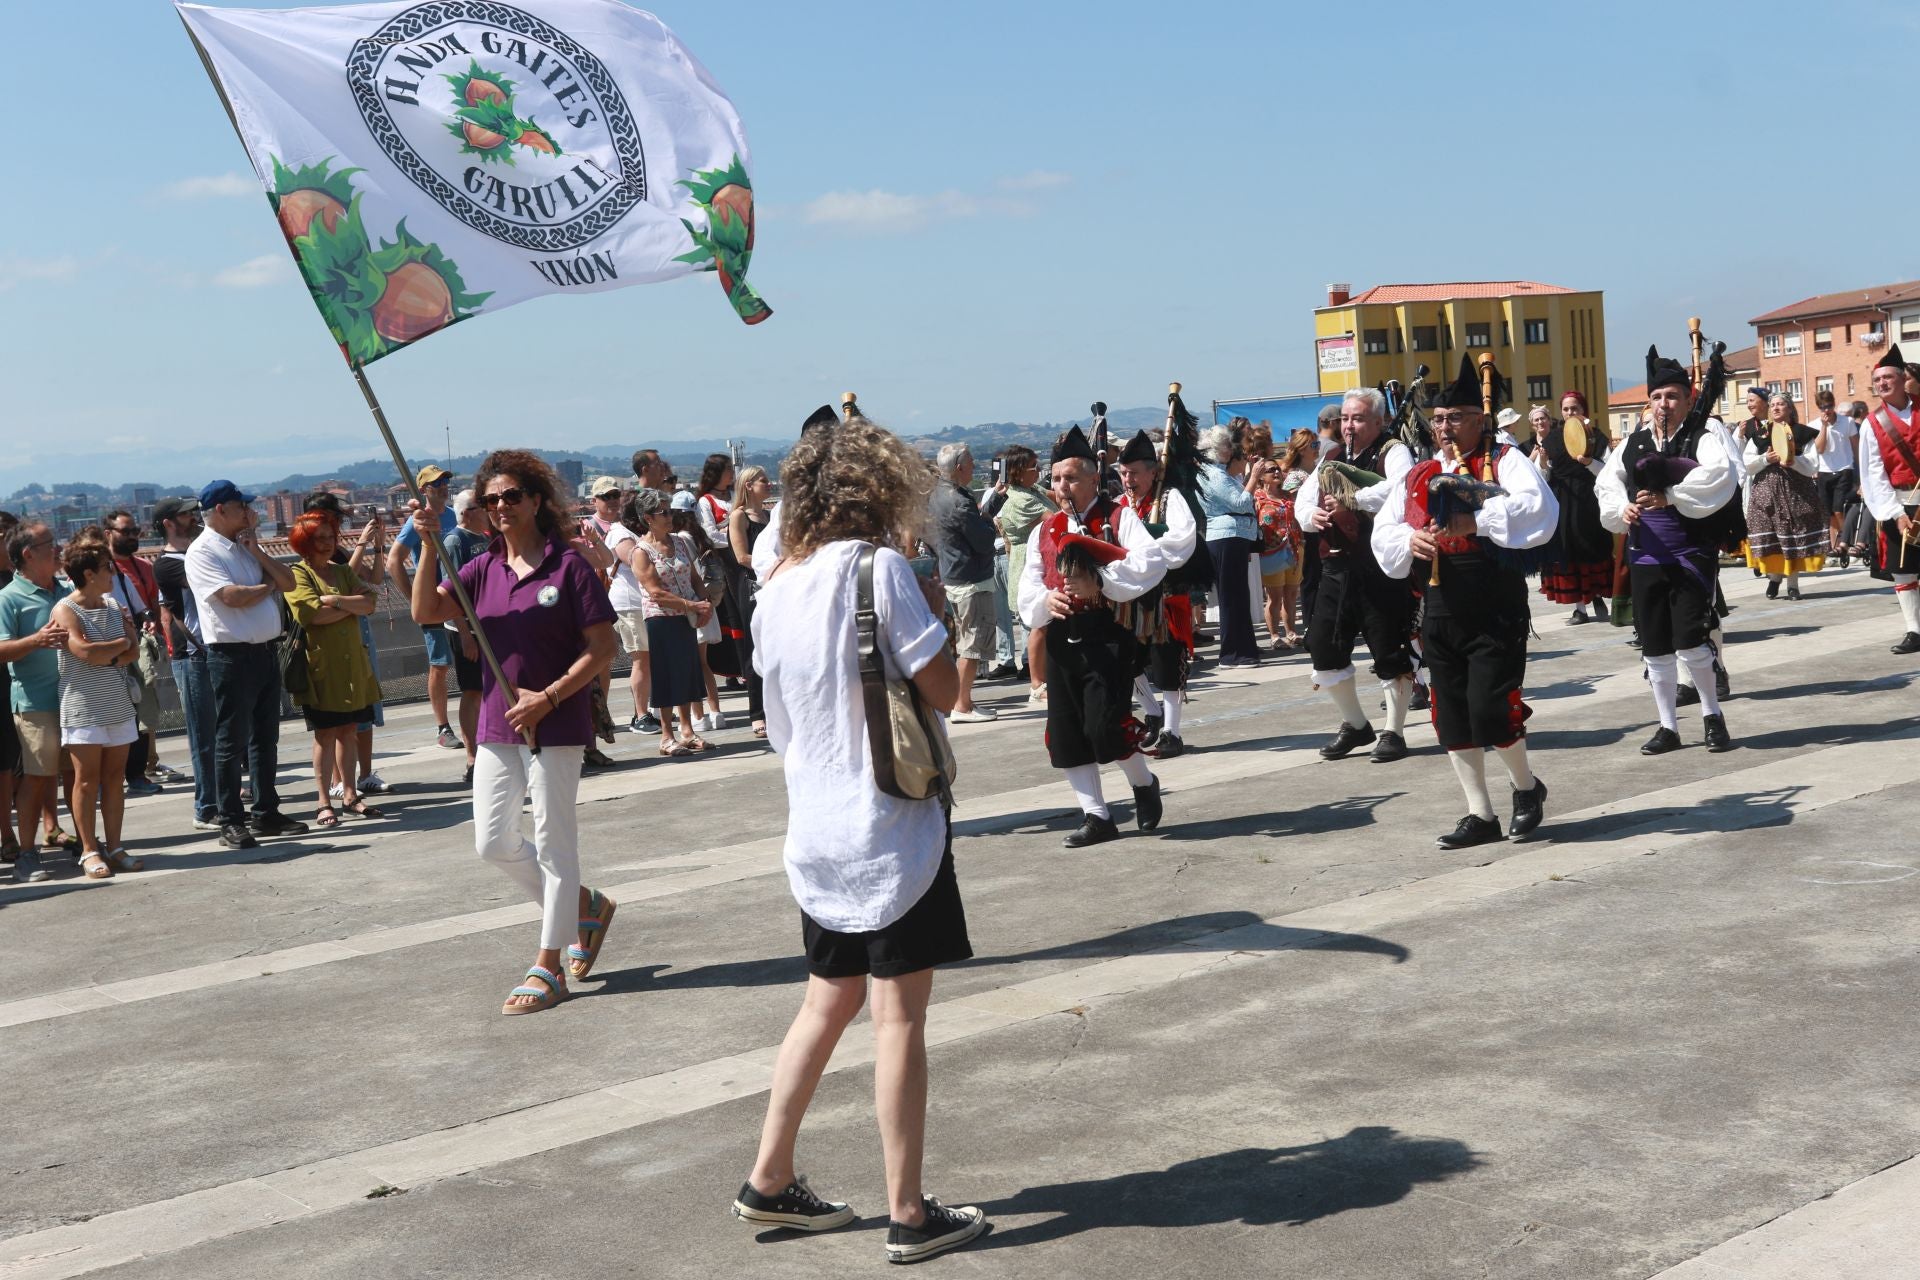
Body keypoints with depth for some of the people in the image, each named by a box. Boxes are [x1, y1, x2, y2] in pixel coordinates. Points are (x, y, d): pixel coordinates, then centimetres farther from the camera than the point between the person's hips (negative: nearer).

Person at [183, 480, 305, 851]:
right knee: (231, 741, -2)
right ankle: (231, 822, 4)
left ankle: (266, 813, 22)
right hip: (232, 656, -8)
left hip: (266, 652, 8)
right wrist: (267, 587, -2)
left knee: (265, 737, 13)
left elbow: (288, 582, 11)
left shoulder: (245, 545, 15)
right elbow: (232, 596, -20)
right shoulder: (202, 552, -9)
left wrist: (258, 553, -2)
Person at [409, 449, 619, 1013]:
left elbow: (601, 647, -12)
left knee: (553, 841, 2)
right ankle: (585, 905, 31)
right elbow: (426, 612, -5)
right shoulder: (484, 568, 6)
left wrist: (547, 698, -18)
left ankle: (547, 966, 12)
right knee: (494, 841, 11)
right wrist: (429, 547, -16)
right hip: (497, 726, 7)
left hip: (555, 727, -6)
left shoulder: (568, 565, -10)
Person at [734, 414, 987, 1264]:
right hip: (892, 827, -7)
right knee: (899, 1017, 0)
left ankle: (769, 1181, 25)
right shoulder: (878, 567, -12)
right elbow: (940, 691, -12)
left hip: (817, 828, 7)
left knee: (828, 1001, 19)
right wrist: (935, 612, 3)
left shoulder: (776, 590, 8)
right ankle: (909, 1216, 7)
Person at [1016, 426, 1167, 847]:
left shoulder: (1118, 517, 0)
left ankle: (1144, 783, 16)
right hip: (1061, 640, 6)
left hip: (1107, 635, -6)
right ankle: (1096, 816, 17)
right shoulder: (1044, 530, 16)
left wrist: (1099, 581, -24)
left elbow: (1150, 563, -15)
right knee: (1066, 733, 5)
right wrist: (1045, 599, -11)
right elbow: (1027, 587, 12)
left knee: (1105, 725, -14)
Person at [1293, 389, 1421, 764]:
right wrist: (1311, 515, -11)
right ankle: (1355, 724, 24)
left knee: (1390, 652, 0)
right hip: (1337, 567, 7)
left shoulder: (1393, 452, -5)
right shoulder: (1331, 459, 16)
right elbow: (1303, 501, 12)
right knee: (1324, 647, 7)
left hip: (1382, 568, -7)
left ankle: (1394, 733, 13)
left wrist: (1350, 499, -31)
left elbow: (1401, 488, -26)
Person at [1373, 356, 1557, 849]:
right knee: (1453, 717, 7)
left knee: (1490, 710, -10)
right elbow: (1382, 532, 10)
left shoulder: (1504, 461, -3)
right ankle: (1480, 815, 20)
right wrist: (1410, 538, -12)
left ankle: (1526, 786, 19)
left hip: (1496, 610, -6)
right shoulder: (1418, 476, 13)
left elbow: (1539, 509, -20)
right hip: (1440, 611, 6)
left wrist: (1474, 520, -30)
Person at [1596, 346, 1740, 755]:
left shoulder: (1705, 433, -4)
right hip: (1645, 556, 5)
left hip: (1691, 553, -5)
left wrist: (1667, 497, -22)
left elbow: (1719, 475, -22)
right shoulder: (1634, 442, 11)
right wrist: (1622, 507, -6)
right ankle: (1668, 727, 21)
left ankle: (1712, 714, 12)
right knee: (1655, 648, 9)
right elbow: (1606, 483, 14)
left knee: (1690, 641, -12)